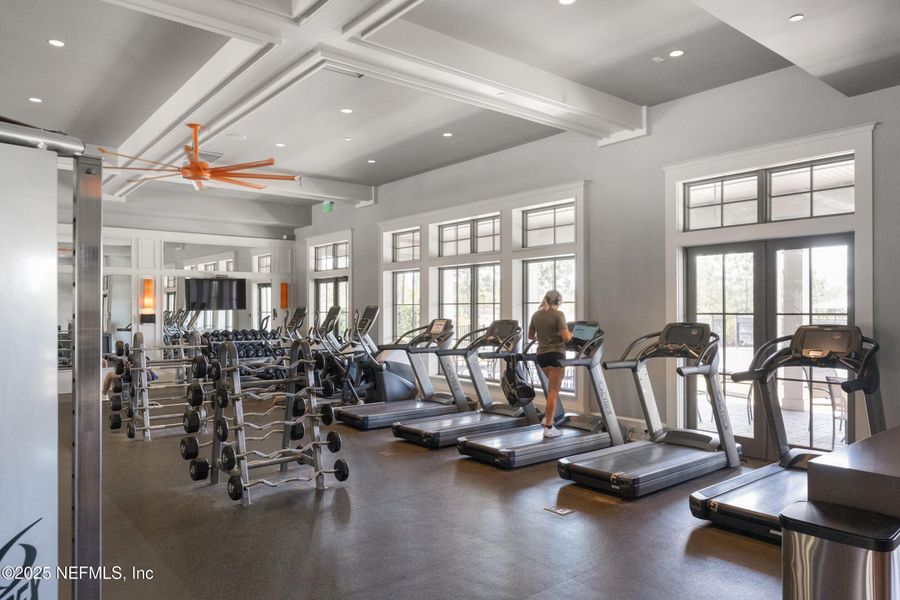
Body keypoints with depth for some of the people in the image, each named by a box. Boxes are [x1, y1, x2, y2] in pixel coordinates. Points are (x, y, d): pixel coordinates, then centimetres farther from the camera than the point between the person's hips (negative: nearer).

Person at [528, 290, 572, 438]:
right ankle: (548, 427, 0)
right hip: (555, 354, -6)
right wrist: (571, 334, 5)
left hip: (541, 355, 6)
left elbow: (530, 336, 16)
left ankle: (548, 417, 22)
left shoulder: (536, 314, 8)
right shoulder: (558, 314, -10)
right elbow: (566, 337, -16)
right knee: (553, 391, -2)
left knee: (554, 387, 25)